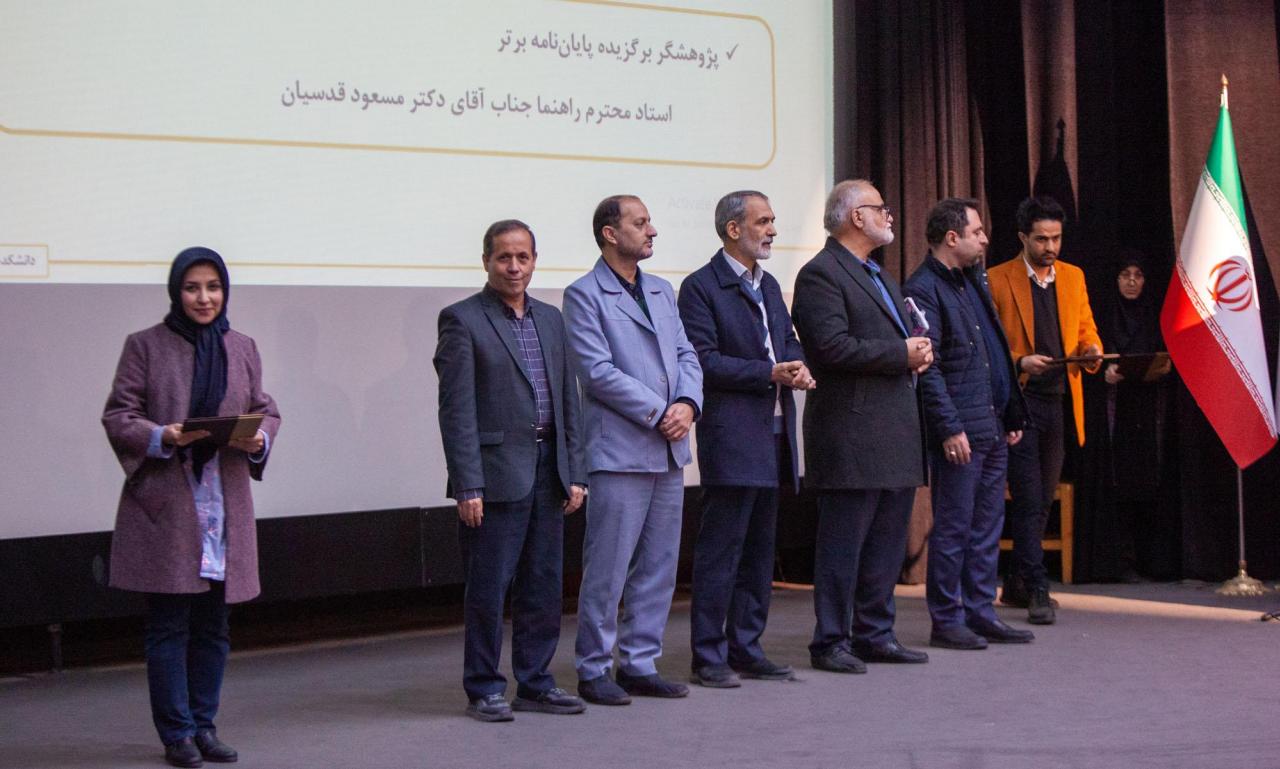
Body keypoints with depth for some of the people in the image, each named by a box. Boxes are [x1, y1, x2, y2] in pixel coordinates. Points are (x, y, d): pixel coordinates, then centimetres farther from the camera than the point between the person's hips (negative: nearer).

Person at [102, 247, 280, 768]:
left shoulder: (242, 348, 12)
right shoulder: (145, 346, 0)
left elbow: (266, 411, 14)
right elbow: (117, 416, -2)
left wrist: (258, 439, -8)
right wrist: (162, 437, -20)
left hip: (226, 505, 4)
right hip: (164, 506, -4)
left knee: (213, 627, 9)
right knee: (169, 627, 0)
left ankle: (204, 726, 19)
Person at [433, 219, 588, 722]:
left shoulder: (551, 320, 15)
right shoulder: (462, 320, -5)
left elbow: (568, 401, 16)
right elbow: (456, 410, -9)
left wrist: (575, 472, 9)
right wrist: (468, 485, -15)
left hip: (547, 471, 6)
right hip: (496, 473, -6)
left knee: (543, 586, 10)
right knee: (488, 588, 0)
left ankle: (535, 683, 20)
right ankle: (484, 690, 10)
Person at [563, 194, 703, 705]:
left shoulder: (661, 291, 17)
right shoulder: (584, 295, -5)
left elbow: (686, 356, 13)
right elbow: (599, 372, -13)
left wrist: (687, 404, -6)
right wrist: (659, 412, -14)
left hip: (668, 452, 7)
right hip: (620, 452, -7)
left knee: (659, 566, 10)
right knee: (607, 569, -3)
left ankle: (640, 664, 19)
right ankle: (593, 671, 6)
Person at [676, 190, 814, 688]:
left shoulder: (768, 286, 19)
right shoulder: (701, 287, -7)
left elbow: (788, 342, 22)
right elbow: (705, 362, -14)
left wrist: (798, 367, -1)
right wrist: (770, 374, -19)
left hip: (774, 434, 8)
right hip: (731, 437, -8)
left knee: (759, 551, 11)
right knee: (720, 550, -6)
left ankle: (746, 649, 19)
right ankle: (708, 658, 0)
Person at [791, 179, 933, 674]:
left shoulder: (879, 276, 22)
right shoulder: (821, 275, -10)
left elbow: (902, 336, 29)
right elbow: (833, 347, -21)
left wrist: (918, 352, 5)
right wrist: (902, 354, -15)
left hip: (896, 434, 10)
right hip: (852, 436, -9)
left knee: (887, 542, 12)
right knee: (843, 544, -4)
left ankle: (874, 634, 21)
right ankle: (830, 642, 3)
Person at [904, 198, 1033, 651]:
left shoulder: (974, 280, 17)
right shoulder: (923, 290, -11)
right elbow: (927, 368, -16)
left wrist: (1012, 415, 19)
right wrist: (949, 428, -20)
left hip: (992, 427, 9)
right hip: (959, 433, -9)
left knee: (987, 527, 12)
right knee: (953, 529, -2)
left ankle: (980, 614, 19)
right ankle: (946, 621, 6)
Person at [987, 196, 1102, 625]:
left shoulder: (1073, 277, 13)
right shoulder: (997, 280, -4)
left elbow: (1087, 331, 16)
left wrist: (1092, 351, -6)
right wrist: (1019, 362, -20)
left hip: (1060, 402, 6)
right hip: (1019, 401, -6)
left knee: (1042, 500, 12)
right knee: (1028, 500, -9)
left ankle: (1017, 584, 23)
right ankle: (1037, 592, -8)